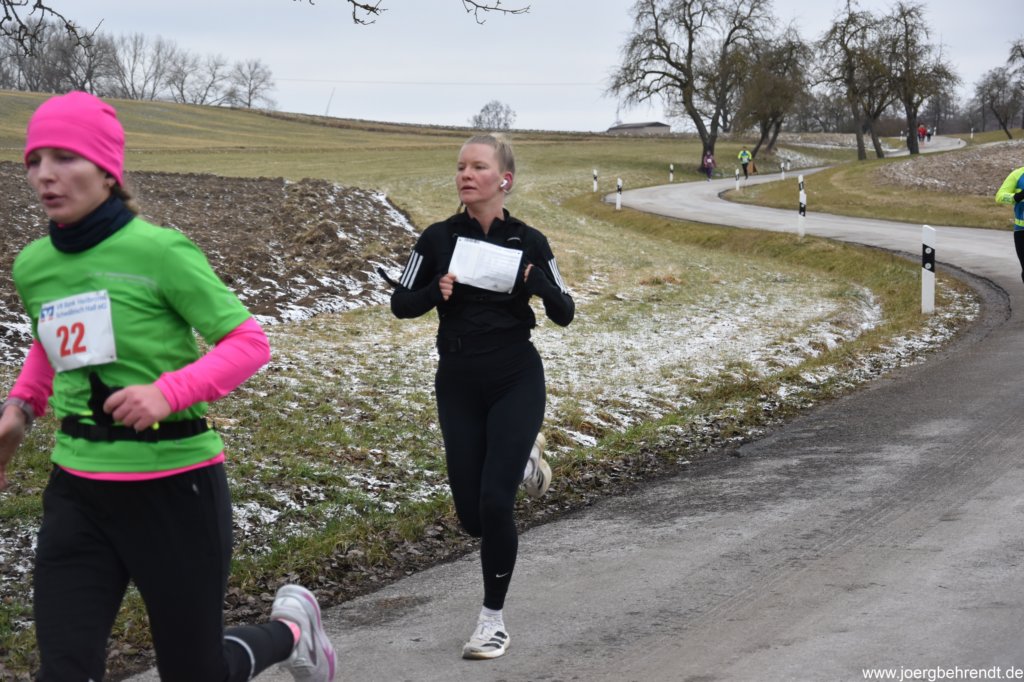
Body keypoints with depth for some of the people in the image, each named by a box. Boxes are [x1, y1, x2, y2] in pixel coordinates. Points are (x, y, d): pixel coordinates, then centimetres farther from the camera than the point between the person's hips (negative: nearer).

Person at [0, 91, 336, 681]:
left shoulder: (160, 250, -15)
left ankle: (291, 628, 42)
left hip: (175, 486, -5)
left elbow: (250, 343, -13)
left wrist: (170, 392, -27)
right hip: (78, 496, 5)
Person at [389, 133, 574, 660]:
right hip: (458, 385, 2)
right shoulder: (438, 239, -2)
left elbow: (564, 314, 1)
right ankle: (521, 458, 39)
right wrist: (436, 291, -16)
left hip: (516, 382, -2)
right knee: (472, 515, 6)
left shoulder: (528, 242, -5)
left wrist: (542, 285, -20)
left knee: (494, 502, -13)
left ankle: (494, 618, 5)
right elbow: (401, 304, 4)